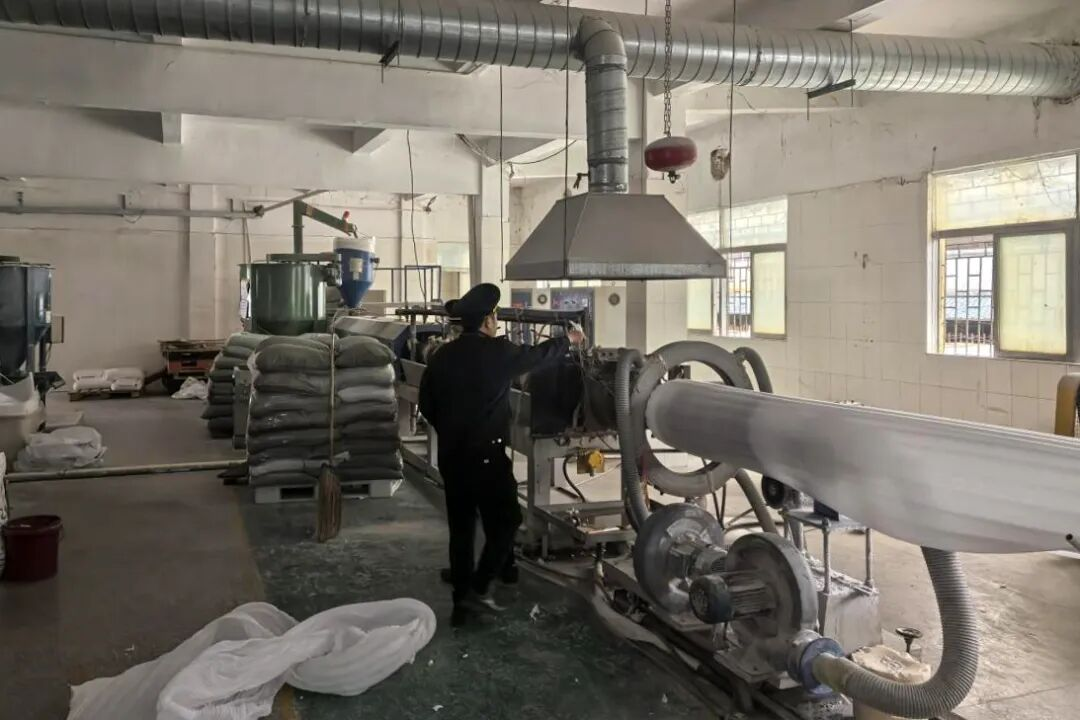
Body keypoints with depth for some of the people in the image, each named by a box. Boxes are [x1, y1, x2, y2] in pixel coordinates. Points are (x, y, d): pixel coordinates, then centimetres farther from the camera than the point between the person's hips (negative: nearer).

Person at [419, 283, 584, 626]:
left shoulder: (442, 356, 5)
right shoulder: (497, 351, -10)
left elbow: (426, 405, 11)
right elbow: (537, 354, 7)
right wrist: (568, 340, 25)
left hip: (451, 455, 6)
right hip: (485, 455, -6)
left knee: (461, 528, 13)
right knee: (504, 522, 7)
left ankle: (461, 602, 19)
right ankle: (478, 589, -1)